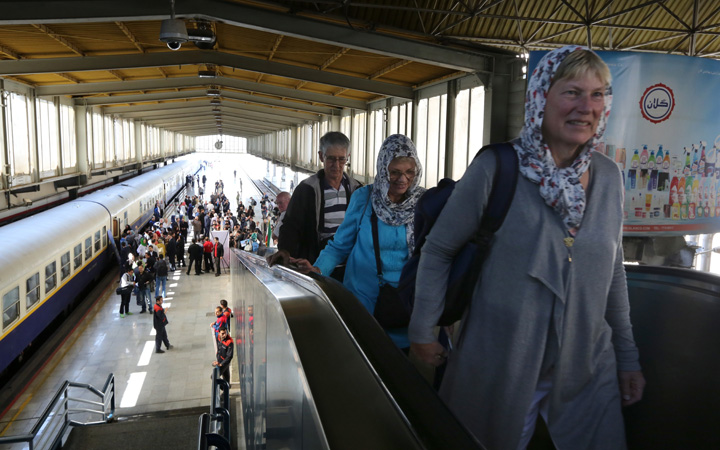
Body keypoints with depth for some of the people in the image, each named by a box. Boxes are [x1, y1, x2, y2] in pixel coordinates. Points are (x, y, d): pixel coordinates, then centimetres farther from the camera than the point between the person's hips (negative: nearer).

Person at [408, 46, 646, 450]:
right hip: (499, 368, -3)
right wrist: (423, 331, -4)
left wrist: (628, 356, 12)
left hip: (588, 371, 4)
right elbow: (438, 250, -6)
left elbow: (613, 272, 10)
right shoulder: (495, 168, -15)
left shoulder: (609, 177, 0)